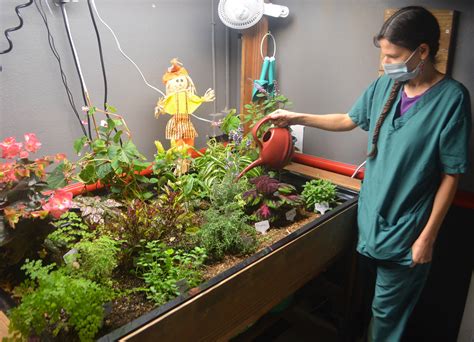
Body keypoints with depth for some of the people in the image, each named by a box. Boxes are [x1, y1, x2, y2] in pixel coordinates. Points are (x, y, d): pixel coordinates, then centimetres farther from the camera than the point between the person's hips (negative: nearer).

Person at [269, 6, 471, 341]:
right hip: (370, 218, 5)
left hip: (406, 231, -4)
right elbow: (347, 120, 14)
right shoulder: (385, 86, -1)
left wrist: (428, 236, -12)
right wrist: (297, 117, 9)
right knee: (380, 304, 23)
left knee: (386, 312, 12)